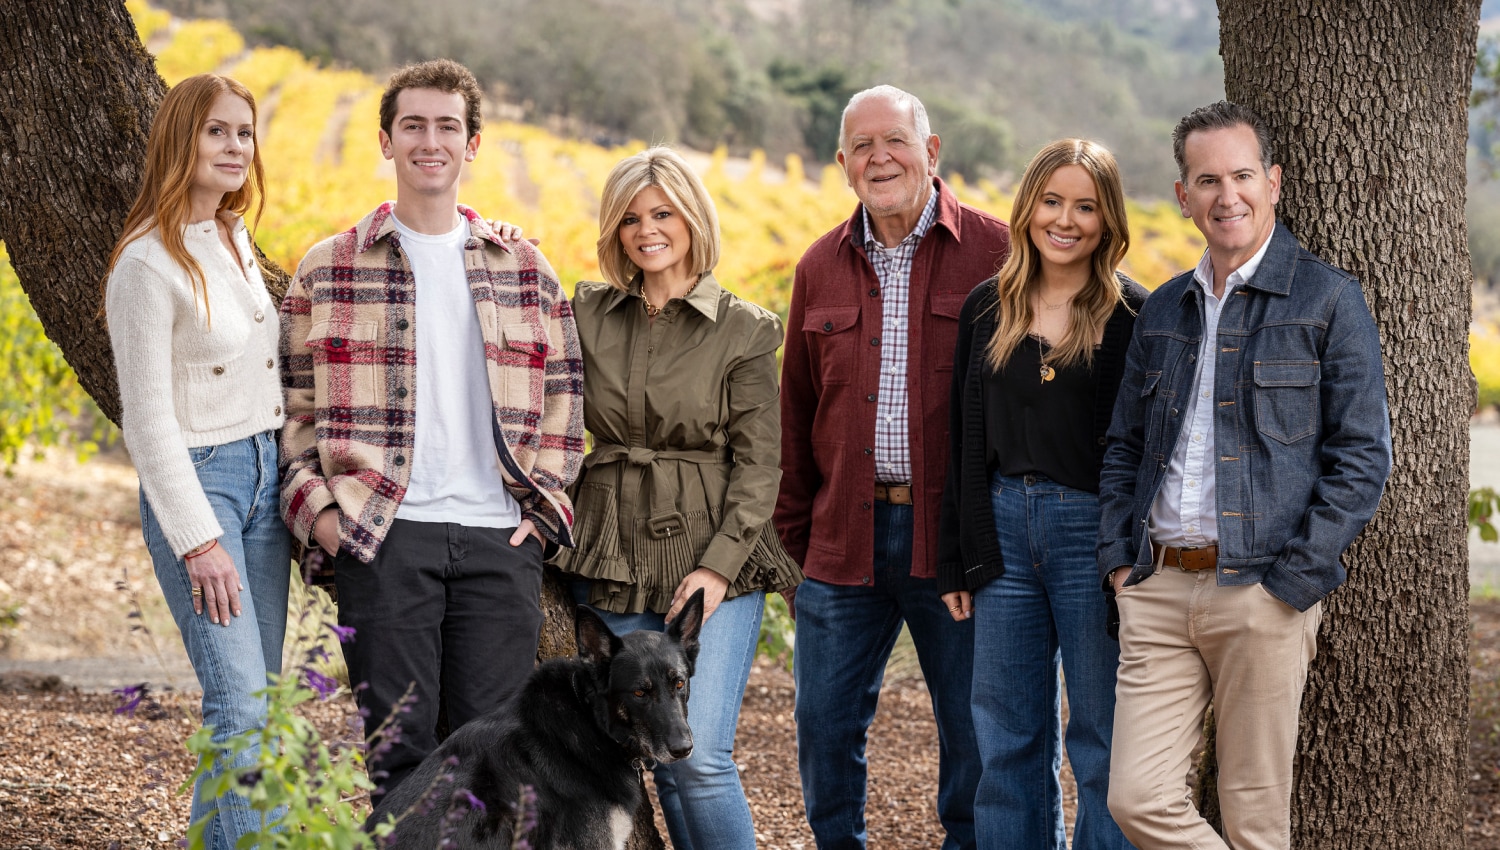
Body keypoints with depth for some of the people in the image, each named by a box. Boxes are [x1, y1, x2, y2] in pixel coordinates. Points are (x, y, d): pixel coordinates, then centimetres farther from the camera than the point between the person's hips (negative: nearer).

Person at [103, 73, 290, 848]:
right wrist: (198, 541, -17)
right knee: (240, 701, -15)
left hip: (264, 472, 8)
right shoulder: (148, 263, -13)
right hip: (196, 479, -8)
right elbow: (147, 420, -15)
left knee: (252, 698, 7)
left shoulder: (235, 239, 10)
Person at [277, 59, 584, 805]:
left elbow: (563, 397, 14)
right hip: (383, 536, -2)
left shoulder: (525, 269, 12)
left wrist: (546, 503, 3)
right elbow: (292, 406, 7)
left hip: (501, 539, 2)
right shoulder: (329, 269, 7)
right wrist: (315, 507, -5)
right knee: (397, 742, -1)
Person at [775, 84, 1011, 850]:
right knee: (825, 727, 7)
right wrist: (792, 542, 13)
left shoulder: (994, 254, -2)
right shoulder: (821, 268, 11)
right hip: (844, 541, 4)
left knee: (973, 730, 5)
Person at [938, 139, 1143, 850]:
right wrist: (955, 561, 9)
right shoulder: (986, 308, 8)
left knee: (1102, 738, 3)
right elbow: (962, 441, 11)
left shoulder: (1132, 315, -4)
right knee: (1006, 738, 10)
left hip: (1096, 531, -4)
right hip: (1004, 531, 4)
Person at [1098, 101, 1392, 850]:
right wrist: (1118, 559, 8)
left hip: (1262, 595, -5)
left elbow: (1362, 458, -6)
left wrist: (1290, 584, -12)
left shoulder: (1329, 300, -2)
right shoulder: (1164, 310, 15)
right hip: (1157, 591, 5)